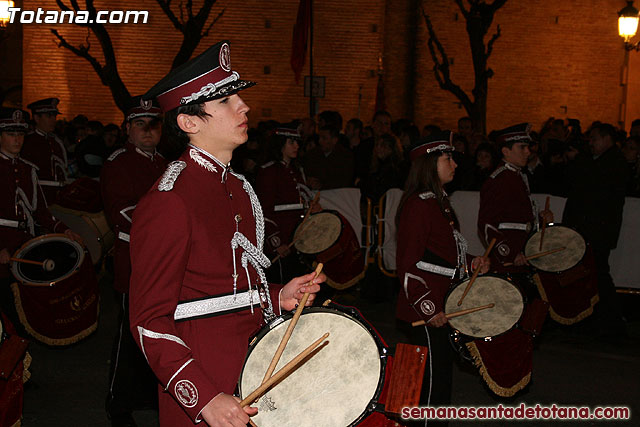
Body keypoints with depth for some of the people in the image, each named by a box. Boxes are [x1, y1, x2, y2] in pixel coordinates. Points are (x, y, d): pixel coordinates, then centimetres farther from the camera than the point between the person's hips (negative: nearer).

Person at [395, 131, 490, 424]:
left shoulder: (440, 201, 14)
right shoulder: (417, 205, -16)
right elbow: (408, 265, -19)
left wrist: (471, 264, 9)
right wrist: (429, 309, -22)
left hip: (442, 310, 10)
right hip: (425, 314, -10)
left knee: (442, 376, 17)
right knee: (431, 386, -2)